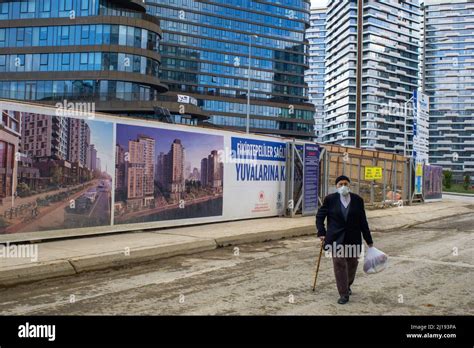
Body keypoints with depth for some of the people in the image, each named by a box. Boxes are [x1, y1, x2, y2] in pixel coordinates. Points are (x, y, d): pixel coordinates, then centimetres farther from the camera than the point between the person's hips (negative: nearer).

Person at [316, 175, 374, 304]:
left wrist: (369, 241, 7)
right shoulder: (330, 199, -4)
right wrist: (321, 232, -7)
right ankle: (343, 294, 5)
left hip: (353, 239, 2)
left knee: (352, 263, 12)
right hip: (336, 238, -2)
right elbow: (320, 216, 4)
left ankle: (347, 285, 40)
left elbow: (363, 221, 5)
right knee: (339, 264, -6)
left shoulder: (358, 200, 1)